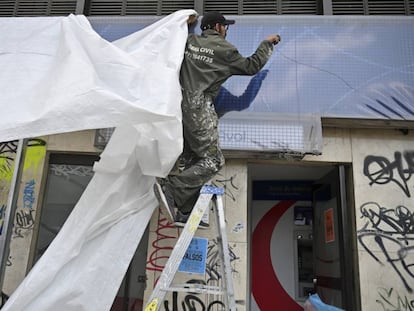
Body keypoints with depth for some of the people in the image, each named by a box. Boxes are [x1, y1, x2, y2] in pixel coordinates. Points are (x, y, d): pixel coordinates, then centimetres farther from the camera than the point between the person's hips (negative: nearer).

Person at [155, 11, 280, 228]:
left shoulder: (190, 41, 15)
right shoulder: (224, 49, 0)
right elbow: (251, 67, 10)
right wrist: (266, 44, 24)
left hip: (180, 104, 8)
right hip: (199, 107, -8)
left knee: (192, 160, 9)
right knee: (213, 160, -6)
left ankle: (185, 212, 8)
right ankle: (171, 189, -19)